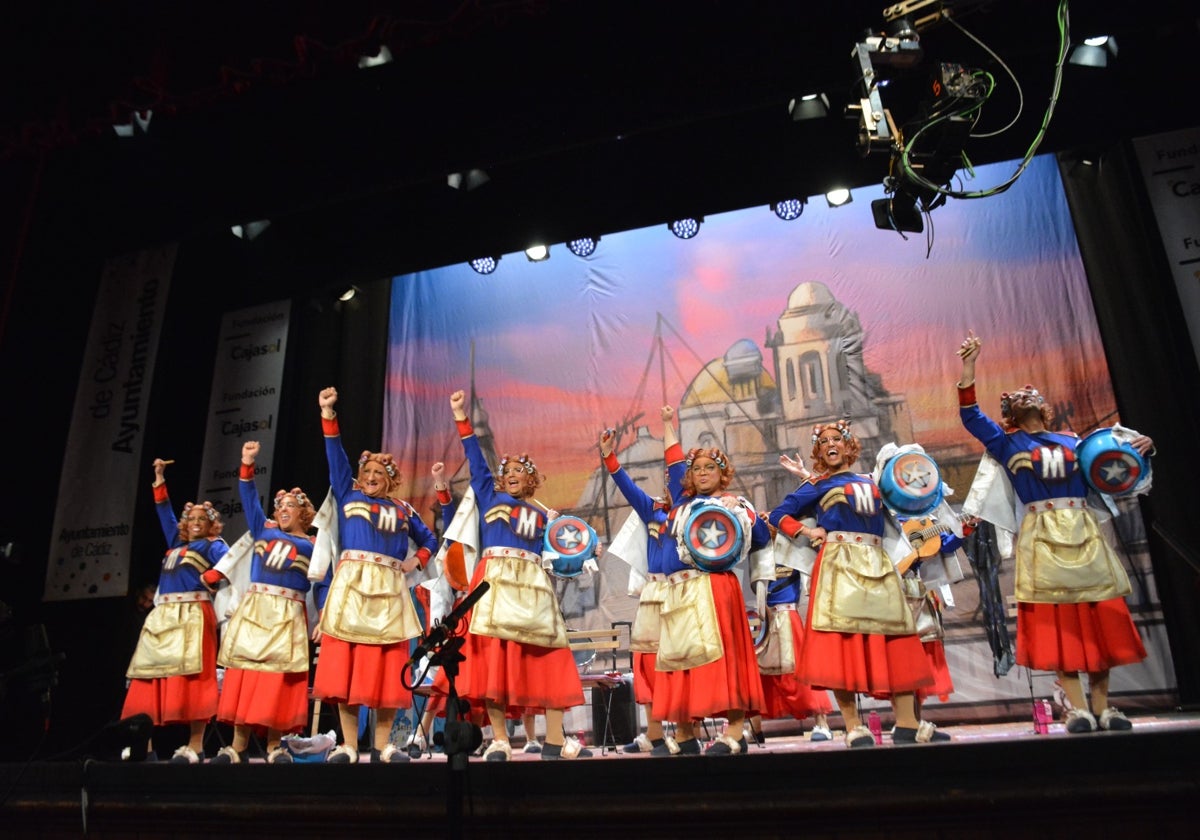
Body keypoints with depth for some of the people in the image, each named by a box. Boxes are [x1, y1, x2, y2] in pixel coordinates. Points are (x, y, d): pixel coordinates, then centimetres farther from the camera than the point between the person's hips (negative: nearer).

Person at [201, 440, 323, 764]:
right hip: (252, 610, 3)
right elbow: (250, 500, 10)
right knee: (244, 674, -1)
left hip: (287, 616, -3)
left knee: (278, 679, -6)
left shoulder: (312, 546, 7)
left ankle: (274, 747, 2)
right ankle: (237, 747, 5)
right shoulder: (264, 530, 16)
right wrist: (247, 465, 0)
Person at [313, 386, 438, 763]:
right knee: (345, 664, -5)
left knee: (388, 668, -1)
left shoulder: (402, 510, 18)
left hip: (388, 590, 2)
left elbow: (429, 539, 27)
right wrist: (328, 415, -2)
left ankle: (382, 745, 6)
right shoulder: (347, 496, 14)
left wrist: (417, 561, 7)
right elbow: (336, 457, 5)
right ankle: (349, 745, 1)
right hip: (351, 586, -1)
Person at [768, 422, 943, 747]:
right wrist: (807, 531, -7)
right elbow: (778, 515, 5)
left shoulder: (869, 482, 21)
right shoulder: (818, 484, 8)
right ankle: (854, 727, -5)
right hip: (839, 564, -5)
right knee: (843, 641, -9)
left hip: (876, 565, 5)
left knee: (895, 640, 1)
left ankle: (908, 725, 5)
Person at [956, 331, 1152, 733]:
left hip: (1084, 532, 3)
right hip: (1041, 536, -3)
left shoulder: (1072, 440, 18)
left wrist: (1141, 447, 5)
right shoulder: (1005, 442, 10)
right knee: (1057, 620, -6)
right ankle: (1078, 708, -2)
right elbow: (969, 414, -1)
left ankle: (1102, 705, 10)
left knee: (1098, 616, 2)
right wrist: (969, 365, -7)